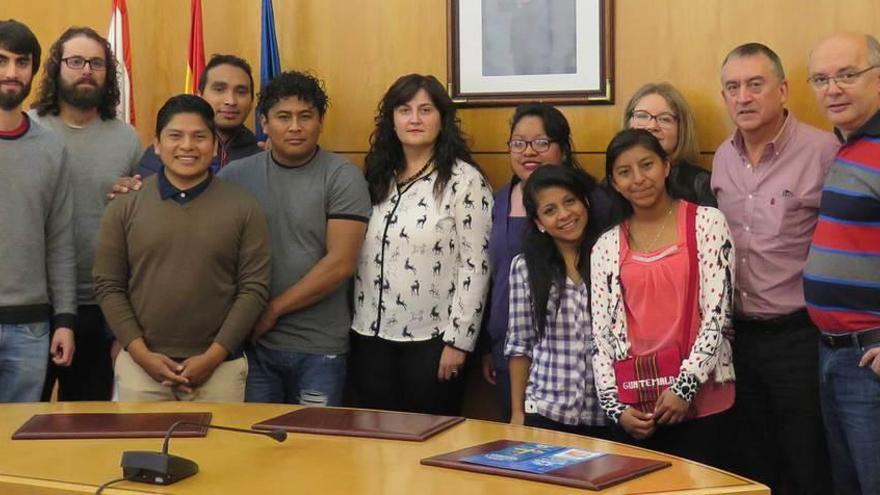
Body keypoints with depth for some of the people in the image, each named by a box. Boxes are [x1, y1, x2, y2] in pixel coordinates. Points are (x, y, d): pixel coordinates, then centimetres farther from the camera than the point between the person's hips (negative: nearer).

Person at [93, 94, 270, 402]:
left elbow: (254, 288, -3)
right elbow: (108, 286, 3)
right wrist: (142, 354, -7)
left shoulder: (243, 207, 1)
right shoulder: (125, 206, 4)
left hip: (220, 367, -1)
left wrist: (213, 357, -9)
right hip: (140, 364, 1)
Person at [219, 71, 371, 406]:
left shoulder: (342, 177, -4)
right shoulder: (234, 176, 5)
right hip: (252, 343, 2)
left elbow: (340, 263, -10)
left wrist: (272, 310, -8)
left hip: (319, 348, -2)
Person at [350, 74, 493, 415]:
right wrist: (356, 326, 6)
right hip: (371, 336, 5)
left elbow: (475, 266, -11)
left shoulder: (465, 181, -8)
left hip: (431, 339, -5)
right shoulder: (377, 177, 10)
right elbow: (355, 256, 13)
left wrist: (458, 339, -14)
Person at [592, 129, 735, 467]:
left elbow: (718, 313, -5)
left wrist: (686, 386, -11)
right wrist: (614, 405, -1)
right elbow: (601, 334, 8)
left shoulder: (706, 223, 0)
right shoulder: (606, 246, 9)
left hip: (700, 401, -3)